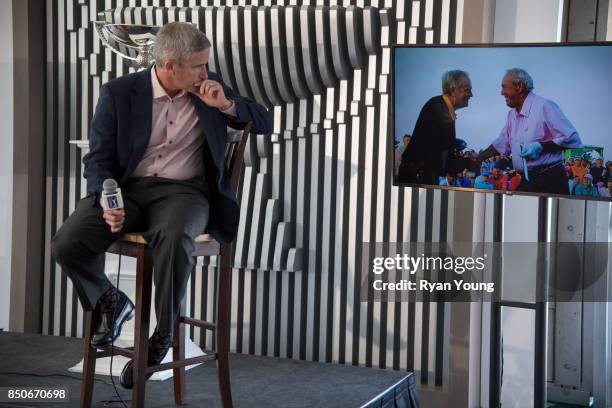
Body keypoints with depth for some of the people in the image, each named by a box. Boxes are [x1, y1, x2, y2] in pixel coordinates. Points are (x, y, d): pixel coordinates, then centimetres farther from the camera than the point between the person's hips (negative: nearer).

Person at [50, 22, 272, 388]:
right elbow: (99, 158, -1)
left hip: (184, 191, -1)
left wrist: (227, 105, -10)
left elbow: (265, 123, 9)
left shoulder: (209, 87, 5)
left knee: (173, 238, -38)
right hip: (127, 188, 1)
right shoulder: (119, 92, -1)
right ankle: (110, 303, 9)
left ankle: (162, 336, -15)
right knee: (67, 244, -24)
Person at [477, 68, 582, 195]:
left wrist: (541, 146, -19)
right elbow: (500, 145, 27)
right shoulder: (512, 115, 16)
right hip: (525, 182, 7)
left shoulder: (544, 107, -11)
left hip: (549, 180, -7)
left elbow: (572, 139, -15)